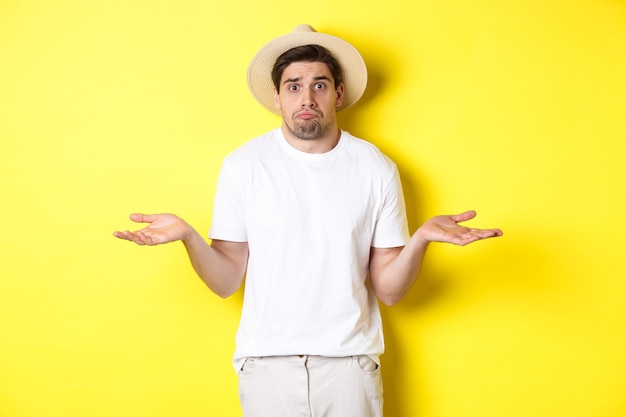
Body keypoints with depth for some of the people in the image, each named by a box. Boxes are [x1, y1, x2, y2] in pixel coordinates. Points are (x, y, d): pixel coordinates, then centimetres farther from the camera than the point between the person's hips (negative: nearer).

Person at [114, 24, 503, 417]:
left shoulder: (376, 169, -3)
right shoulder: (243, 166, -4)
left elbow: (389, 290, -2)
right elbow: (226, 281, -2)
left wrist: (421, 238, -19)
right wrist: (188, 235, -19)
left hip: (350, 361, 1)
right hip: (266, 360, 0)